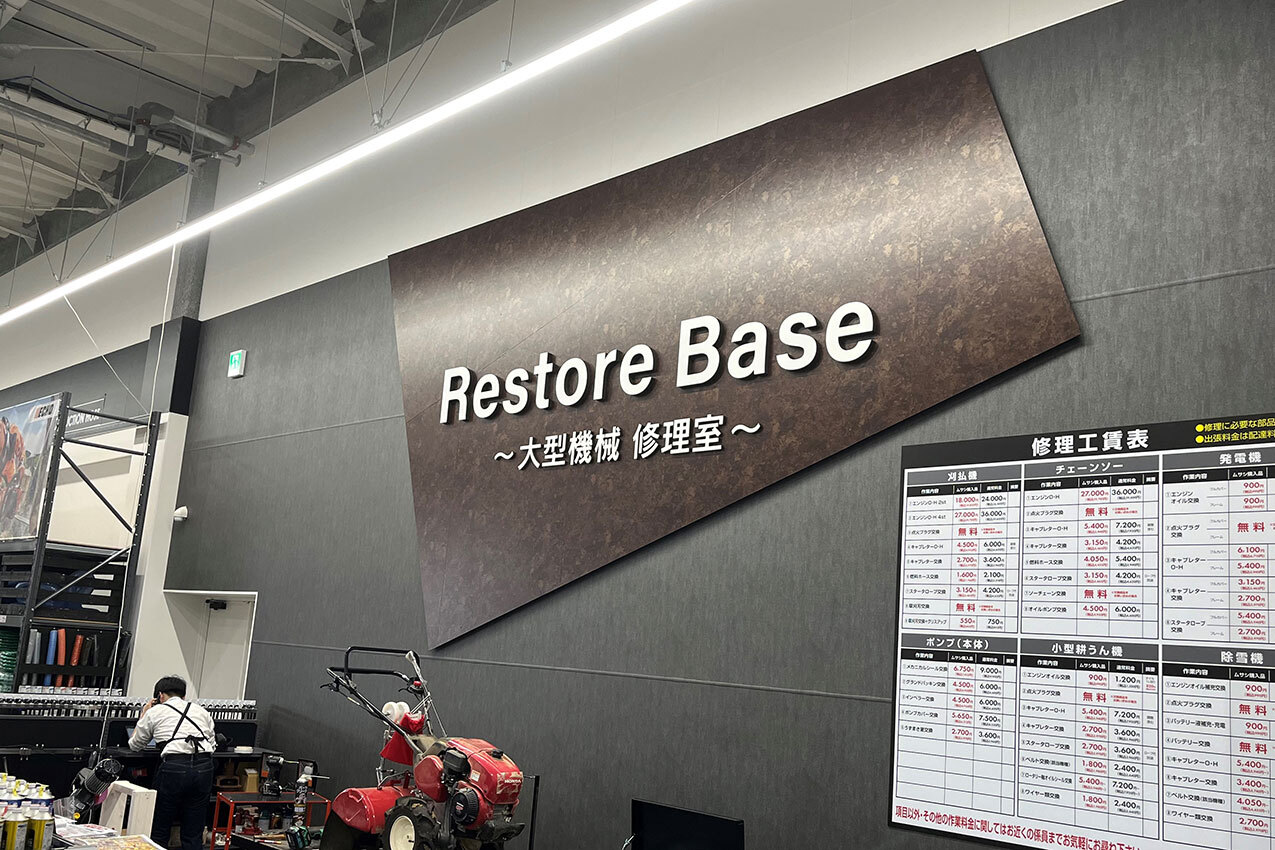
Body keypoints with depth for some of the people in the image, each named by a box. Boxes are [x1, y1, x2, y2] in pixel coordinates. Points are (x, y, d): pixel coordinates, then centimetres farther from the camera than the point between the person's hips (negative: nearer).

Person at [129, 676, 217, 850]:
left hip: (174, 767, -3)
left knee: (159, 831, 12)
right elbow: (213, 744, 23)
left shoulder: (155, 712, 13)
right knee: (194, 834, 10)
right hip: (204, 767, 3)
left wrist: (143, 715, 37)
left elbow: (134, 744, 26)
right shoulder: (201, 710, 21)